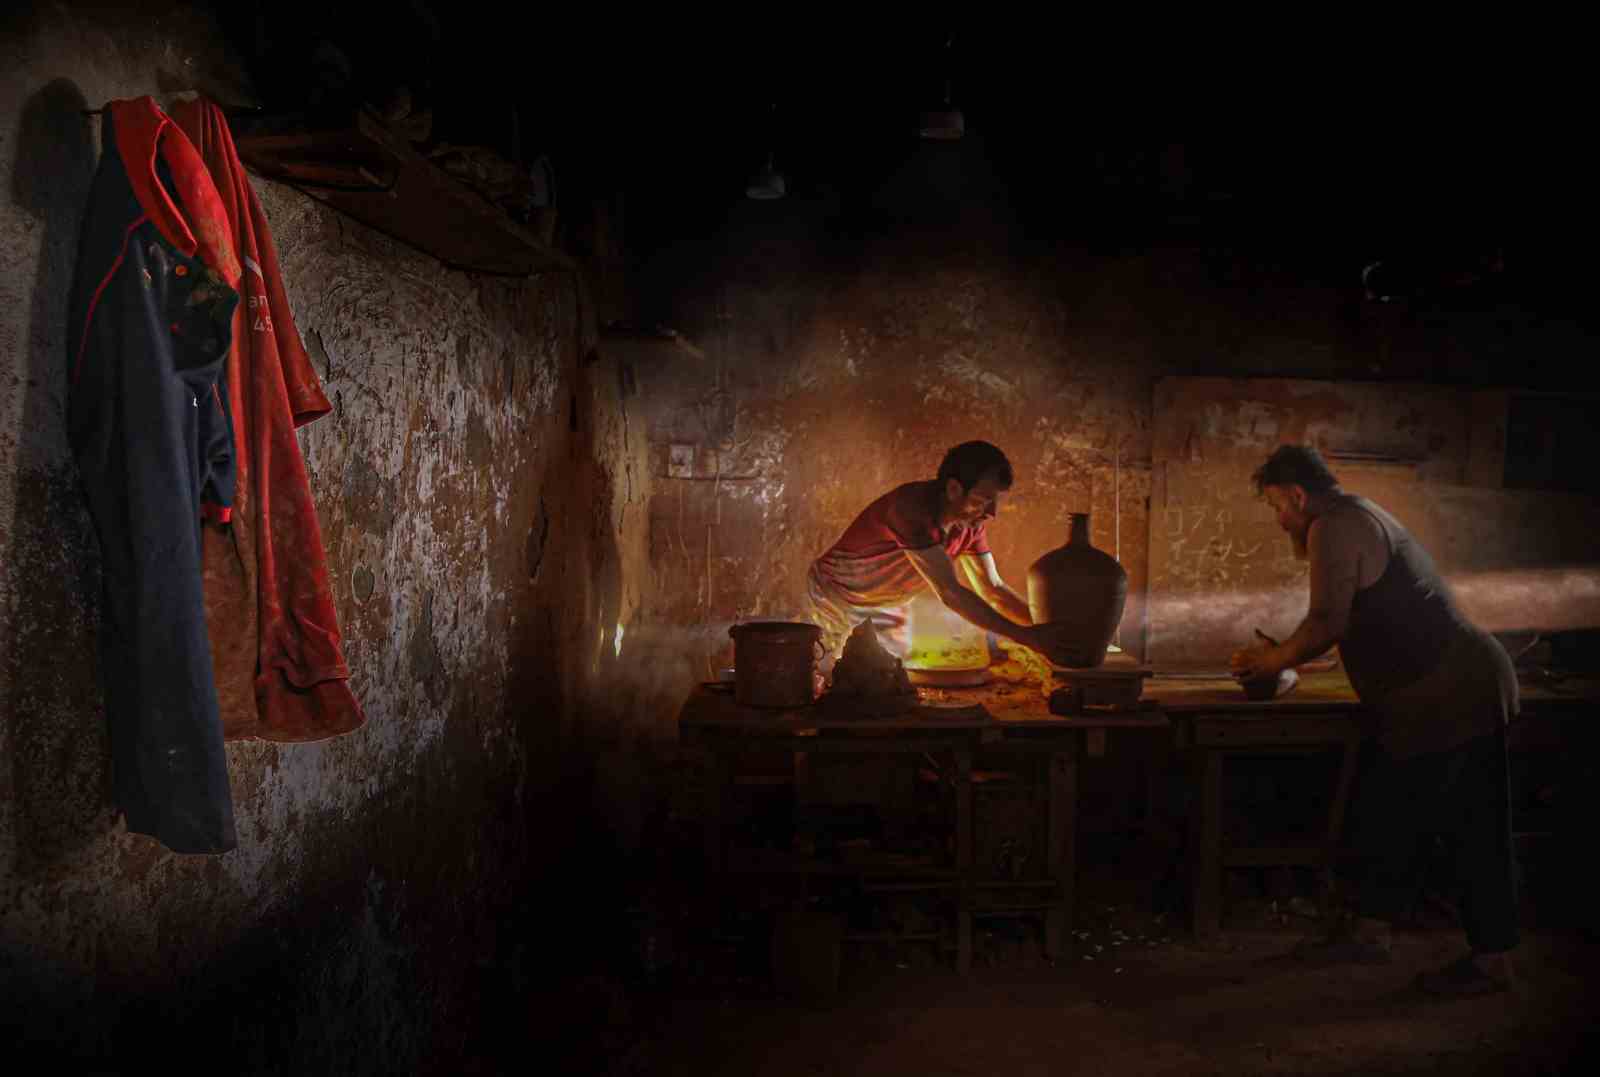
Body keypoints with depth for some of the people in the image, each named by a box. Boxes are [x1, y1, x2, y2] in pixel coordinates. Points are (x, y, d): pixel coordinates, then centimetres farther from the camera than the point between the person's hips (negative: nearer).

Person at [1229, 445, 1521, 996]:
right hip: (1432, 697, 11)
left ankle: (1491, 958, 12)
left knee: (1474, 826, 0)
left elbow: (1328, 622, -22)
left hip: (1455, 696, -11)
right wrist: (1282, 656, 21)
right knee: (1388, 811, 14)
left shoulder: (1334, 528, -14)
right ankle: (1370, 930, 24)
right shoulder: (1360, 519, 18)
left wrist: (1271, 661, -6)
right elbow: (1358, 623, 24)